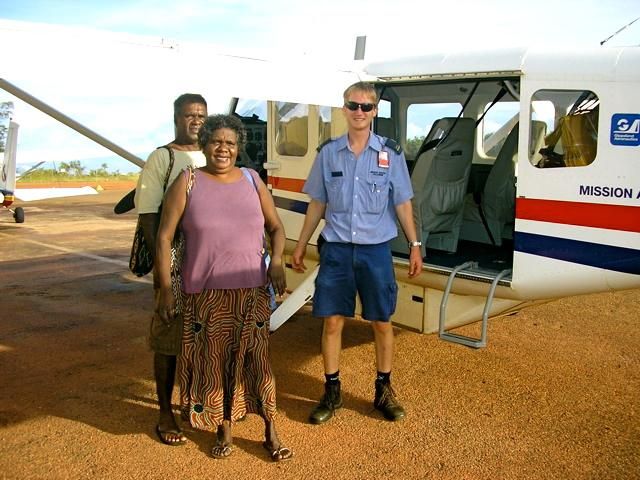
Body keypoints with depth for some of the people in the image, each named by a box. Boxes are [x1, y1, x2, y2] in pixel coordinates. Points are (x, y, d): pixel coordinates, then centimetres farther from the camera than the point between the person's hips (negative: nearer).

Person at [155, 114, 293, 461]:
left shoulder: (252, 180, 6)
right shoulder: (188, 183, -2)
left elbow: (276, 227, 12)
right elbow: (164, 237, -2)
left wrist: (276, 262, -6)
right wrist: (165, 288, -7)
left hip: (252, 291, 1)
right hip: (205, 294, -1)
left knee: (257, 359, 2)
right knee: (214, 363, 8)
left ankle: (271, 433, 16)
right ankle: (224, 431, 27)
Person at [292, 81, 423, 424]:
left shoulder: (390, 153, 0)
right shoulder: (328, 152, 4)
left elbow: (402, 204, 4)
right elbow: (317, 204, 10)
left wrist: (415, 245, 0)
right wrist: (301, 245, 10)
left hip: (375, 250, -1)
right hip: (336, 250, 1)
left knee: (381, 322, 7)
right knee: (332, 321, 4)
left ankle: (384, 391, 24)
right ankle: (332, 392, 19)